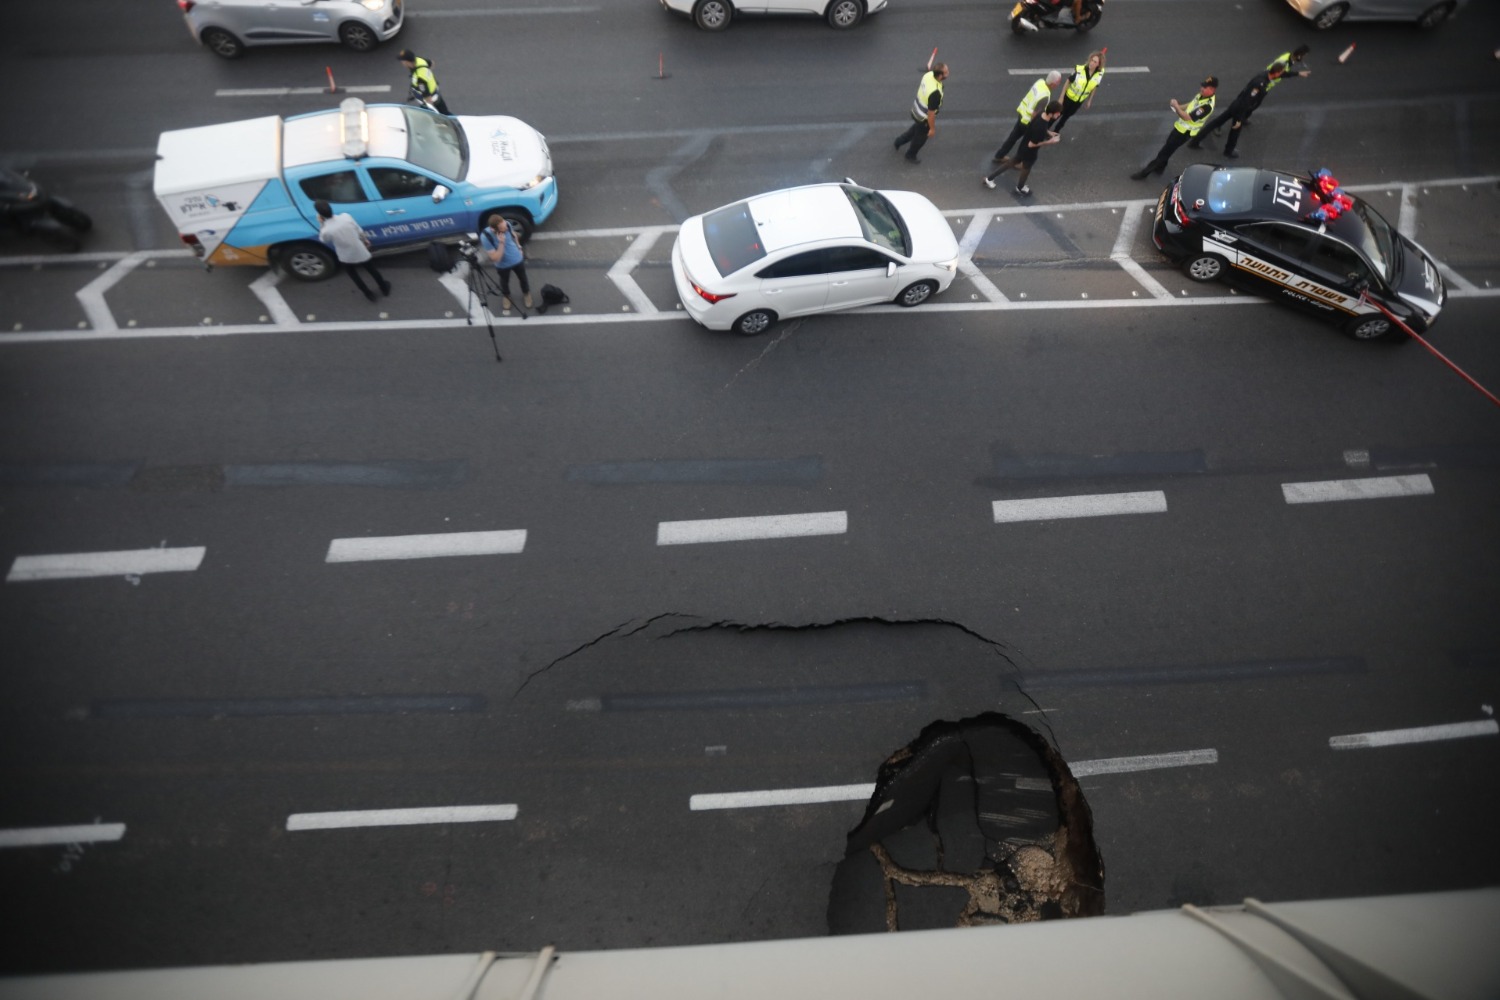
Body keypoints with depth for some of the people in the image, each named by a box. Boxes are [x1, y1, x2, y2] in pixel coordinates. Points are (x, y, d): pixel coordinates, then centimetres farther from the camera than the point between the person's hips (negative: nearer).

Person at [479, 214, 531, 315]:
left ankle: (526, 293, 56)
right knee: (505, 282, 25)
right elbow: (496, 258, -34)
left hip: (517, 259, 2)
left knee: (523, 279, 24)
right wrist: (501, 243, -44)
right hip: (503, 265, -2)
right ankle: (506, 296, 58)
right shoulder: (485, 237, -36)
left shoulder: (507, 225, -25)